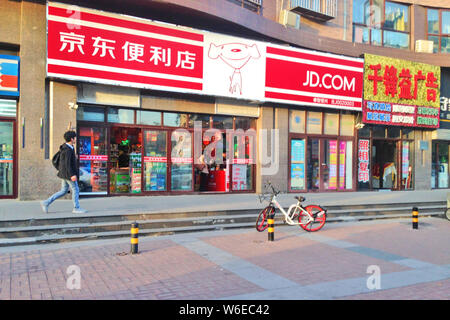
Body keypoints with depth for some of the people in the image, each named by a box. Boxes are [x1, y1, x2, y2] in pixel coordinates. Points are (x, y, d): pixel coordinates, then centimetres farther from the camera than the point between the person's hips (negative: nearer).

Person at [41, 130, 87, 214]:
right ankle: (76, 208, 9)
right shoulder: (68, 150, -19)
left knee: (64, 191, 13)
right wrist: (72, 175, -27)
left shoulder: (65, 147, 12)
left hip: (64, 173, 10)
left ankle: (46, 203, 12)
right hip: (68, 173, -10)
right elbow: (67, 163, -25)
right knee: (75, 190, 1)